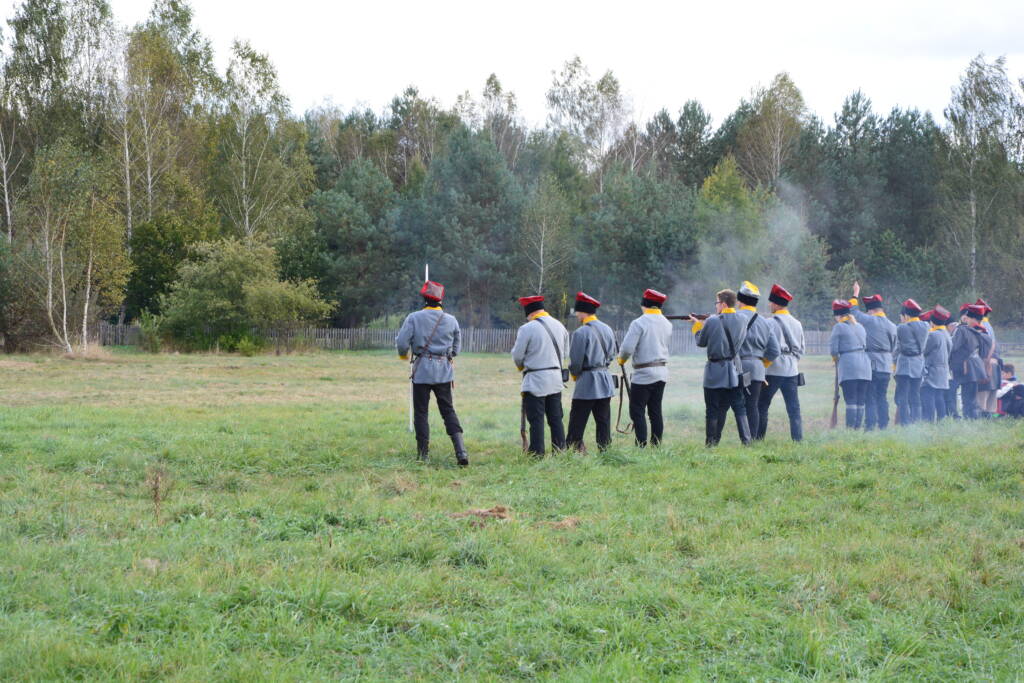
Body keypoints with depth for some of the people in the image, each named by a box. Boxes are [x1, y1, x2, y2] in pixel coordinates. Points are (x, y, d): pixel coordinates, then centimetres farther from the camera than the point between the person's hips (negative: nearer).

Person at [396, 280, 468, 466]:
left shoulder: (414, 318, -7)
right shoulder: (451, 320, 3)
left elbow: (402, 342, -9)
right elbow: (457, 347, 12)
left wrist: (403, 355, 12)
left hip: (422, 370, -3)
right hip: (444, 371, 3)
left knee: (421, 412, 6)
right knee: (448, 411, 7)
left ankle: (423, 454, 6)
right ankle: (460, 450, -8)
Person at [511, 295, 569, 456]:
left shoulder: (527, 329, -13)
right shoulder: (559, 326, 6)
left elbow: (517, 356, -7)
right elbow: (565, 353, 14)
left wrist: (521, 366, 14)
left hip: (535, 380, -6)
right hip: (556, 378, 6)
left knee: (536, 420, -1)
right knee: (556, 418, 12)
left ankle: (537, 453, 0)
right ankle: (560, 451, 13)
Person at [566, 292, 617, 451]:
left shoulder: (580, 333, -15)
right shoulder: (607, 329, 7)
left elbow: (575, 361, -13)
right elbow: (612, 355, 14)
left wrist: (574, 374, 6)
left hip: (587, 383, -7)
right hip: (606, 382, 7)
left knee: (577, 422, -1)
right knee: (603, 421, 10)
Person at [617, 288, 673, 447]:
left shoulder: (639, 323, -13)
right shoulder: (667, 324, 8)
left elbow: (627, 348, -18)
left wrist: (621, 359, 2)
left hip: (644, 374, -7)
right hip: (662, 372, 7)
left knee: (637, 412, -2)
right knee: (656, 411, 11)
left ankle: (641, 446, -9)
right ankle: (656, 446, 11)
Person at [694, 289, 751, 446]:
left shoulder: (712, 321, -13)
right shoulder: (742, 322, 1)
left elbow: (701, 342, -1)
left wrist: (698, 326, 18)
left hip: (715, 371, -4)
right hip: (735, 371, 4)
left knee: (713, 410, 3)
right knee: (739, 408, 10)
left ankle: (711, 444, 5)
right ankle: (746, 441, 4)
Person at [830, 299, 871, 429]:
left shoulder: (839, 327, -1)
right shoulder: (860, 326, 18)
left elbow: (833, 349, -3)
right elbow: (867, 346, 19)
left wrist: (836, 359, 15)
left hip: (848, 366, -6)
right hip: (865, 365, 6)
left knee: (850, 400, -10)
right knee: (861, 401, 6)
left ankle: (850, 428, -14)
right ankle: (858, 427, 6)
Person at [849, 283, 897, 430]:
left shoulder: (868, 320, -8)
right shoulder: (892, 326, 6)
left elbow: (853, 311, 9)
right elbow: (893, 349, 14)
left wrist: (855, 294, 22)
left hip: (870, 363, -4)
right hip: (886, 366, 4)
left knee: (870, 397, -3)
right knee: (882, 397, 10)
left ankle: (870, 425, -8)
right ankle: (883, 425, 10)